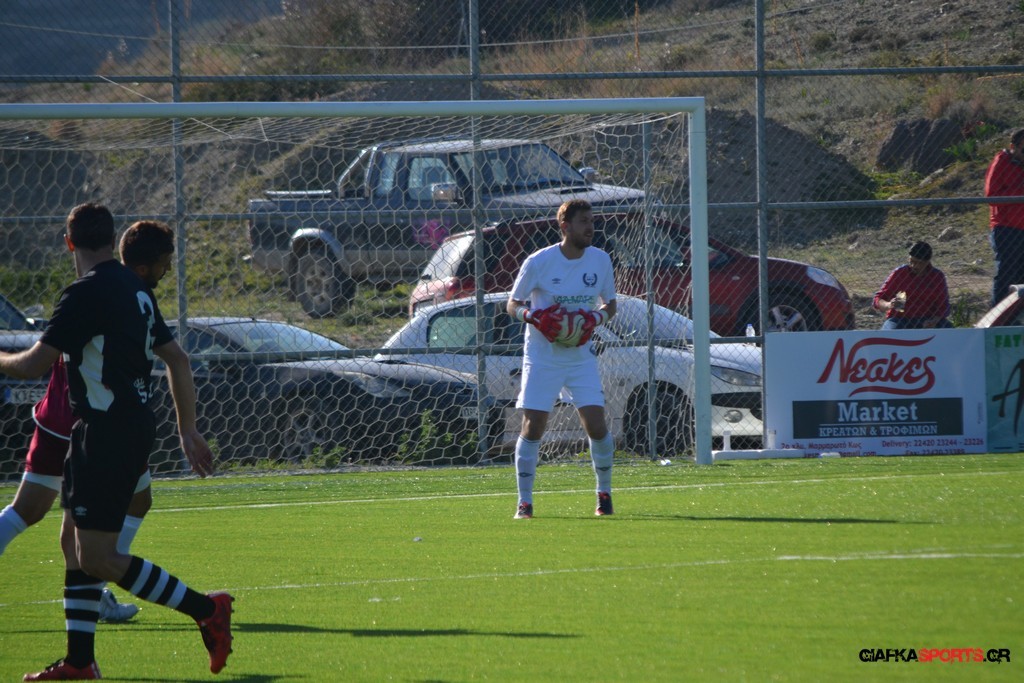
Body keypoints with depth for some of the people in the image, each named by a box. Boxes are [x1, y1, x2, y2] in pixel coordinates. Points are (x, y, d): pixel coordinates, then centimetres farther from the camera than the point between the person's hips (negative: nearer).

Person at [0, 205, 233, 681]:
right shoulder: (135, 289, 13)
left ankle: (205, 610, -8)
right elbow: (176, 358, 18)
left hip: (110, 434, -10)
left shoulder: (87, 293, -15)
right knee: (73, 541, 13)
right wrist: (188, 430, 24)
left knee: (96, 558, -8)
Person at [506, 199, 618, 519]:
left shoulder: (600, 260, 1)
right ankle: (524, 501, 3)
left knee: (596, 424, -7)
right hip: (542, 357, -2)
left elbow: (610, 304, 13)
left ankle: (604, 493, 13)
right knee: (533, 426, -7)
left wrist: (596, 318, -10)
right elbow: (513, 305, 0)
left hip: (581, 357, 2)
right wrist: (534, 316, -22)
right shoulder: (538, 262, -9)